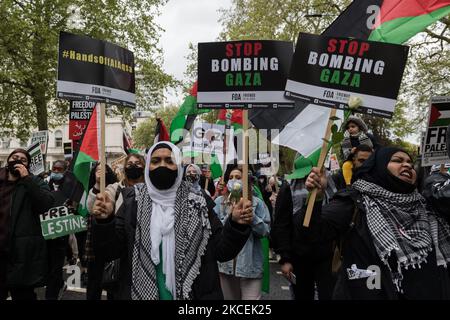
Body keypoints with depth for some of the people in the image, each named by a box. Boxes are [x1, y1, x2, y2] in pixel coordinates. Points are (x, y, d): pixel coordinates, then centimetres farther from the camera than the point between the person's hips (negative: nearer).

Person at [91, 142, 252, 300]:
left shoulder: (197, 204, -3)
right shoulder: (133, 202, -3)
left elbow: (221, 251, -4)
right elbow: (109, 251, -7)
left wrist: (236, 225, -20)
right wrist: (104, 221, -24)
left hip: (191, 294, 0)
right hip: (141, 294, 0)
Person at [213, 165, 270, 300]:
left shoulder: (256, 203, -1)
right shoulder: (219, 202, 2)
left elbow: (266, 231, -6)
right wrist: (229, 216, -15)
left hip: (250, 264, -2)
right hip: (226, 263, 2)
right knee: (229, 297, 17)